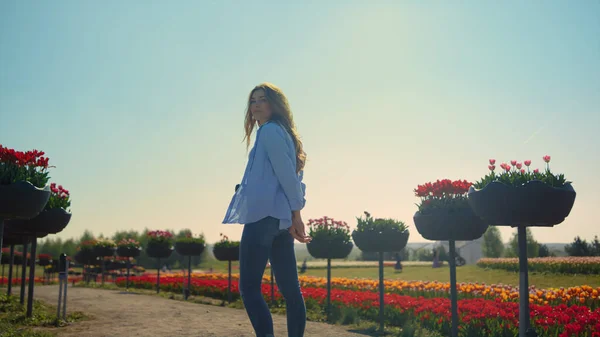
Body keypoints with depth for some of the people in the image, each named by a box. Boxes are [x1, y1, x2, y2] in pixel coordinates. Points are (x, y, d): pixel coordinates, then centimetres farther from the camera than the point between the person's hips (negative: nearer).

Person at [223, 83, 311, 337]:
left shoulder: (270, 130, -5)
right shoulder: (282, 132, 23)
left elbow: (287, 175, -14)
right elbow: (291, 177, 18)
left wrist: (296, 214, -12)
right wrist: (295, 216, 9)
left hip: (264, 216, -10)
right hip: (280, 219, 10)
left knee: (249, 288, -9)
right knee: (290, 288, 8)